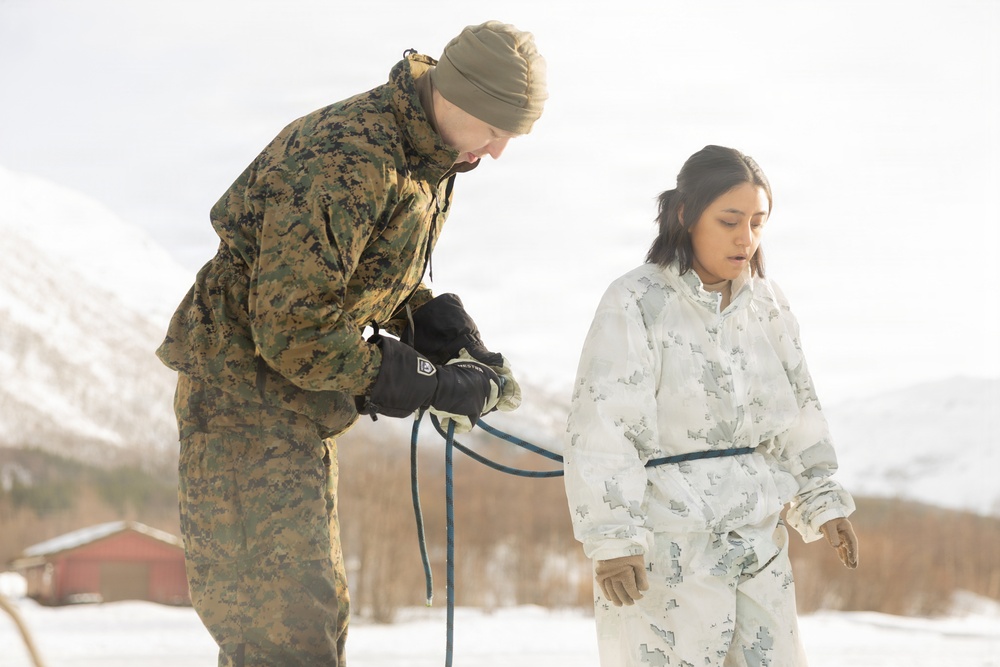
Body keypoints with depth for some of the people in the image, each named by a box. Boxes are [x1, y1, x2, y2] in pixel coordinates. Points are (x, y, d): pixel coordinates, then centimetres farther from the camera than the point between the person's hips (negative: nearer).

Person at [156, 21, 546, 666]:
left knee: (319, 614, 17)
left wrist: (447, 330, -1)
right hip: (248, 389, -10)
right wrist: (430, 383, -22)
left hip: (304, 406, 10)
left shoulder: (427, 161, 6)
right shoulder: (347, 160, -27)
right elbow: (292, 331, -28)